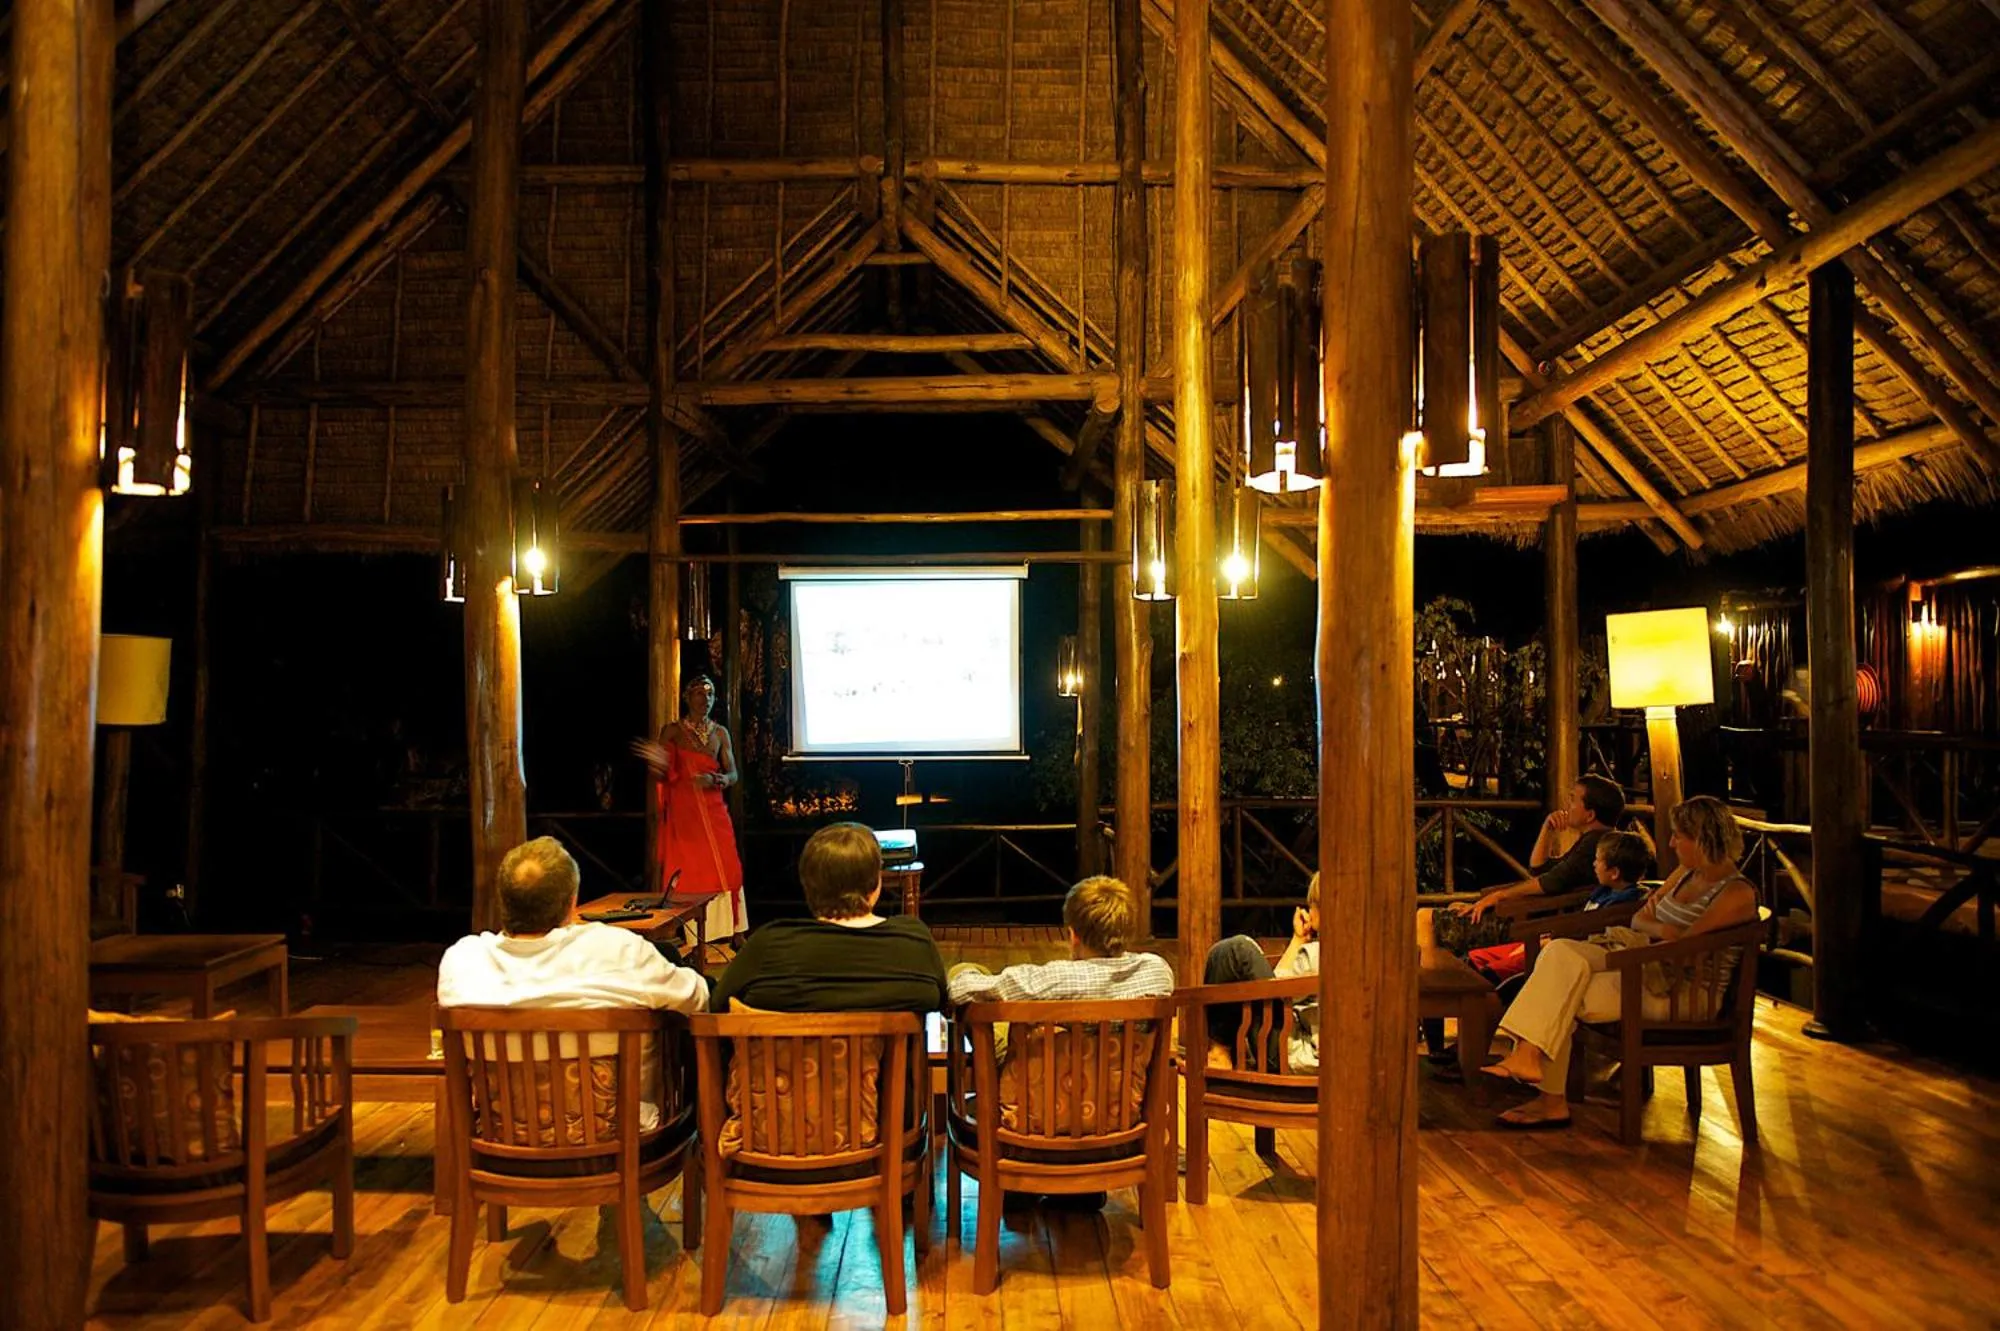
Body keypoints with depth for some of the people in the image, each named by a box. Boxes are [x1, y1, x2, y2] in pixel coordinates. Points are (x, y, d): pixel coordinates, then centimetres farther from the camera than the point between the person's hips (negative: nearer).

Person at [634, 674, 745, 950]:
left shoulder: (720, 733, 10)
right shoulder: (672, 732, 2)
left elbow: (733, 774, 6)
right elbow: (663, 777, 0)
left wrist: (716, 779, -15)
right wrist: (659, 765, -22)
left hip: (714, 811, 3)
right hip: (682, 813, -2)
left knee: (723, 870, -2)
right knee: (686, 872, -4)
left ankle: (725, 932, 4)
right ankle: (689, 939, 0)